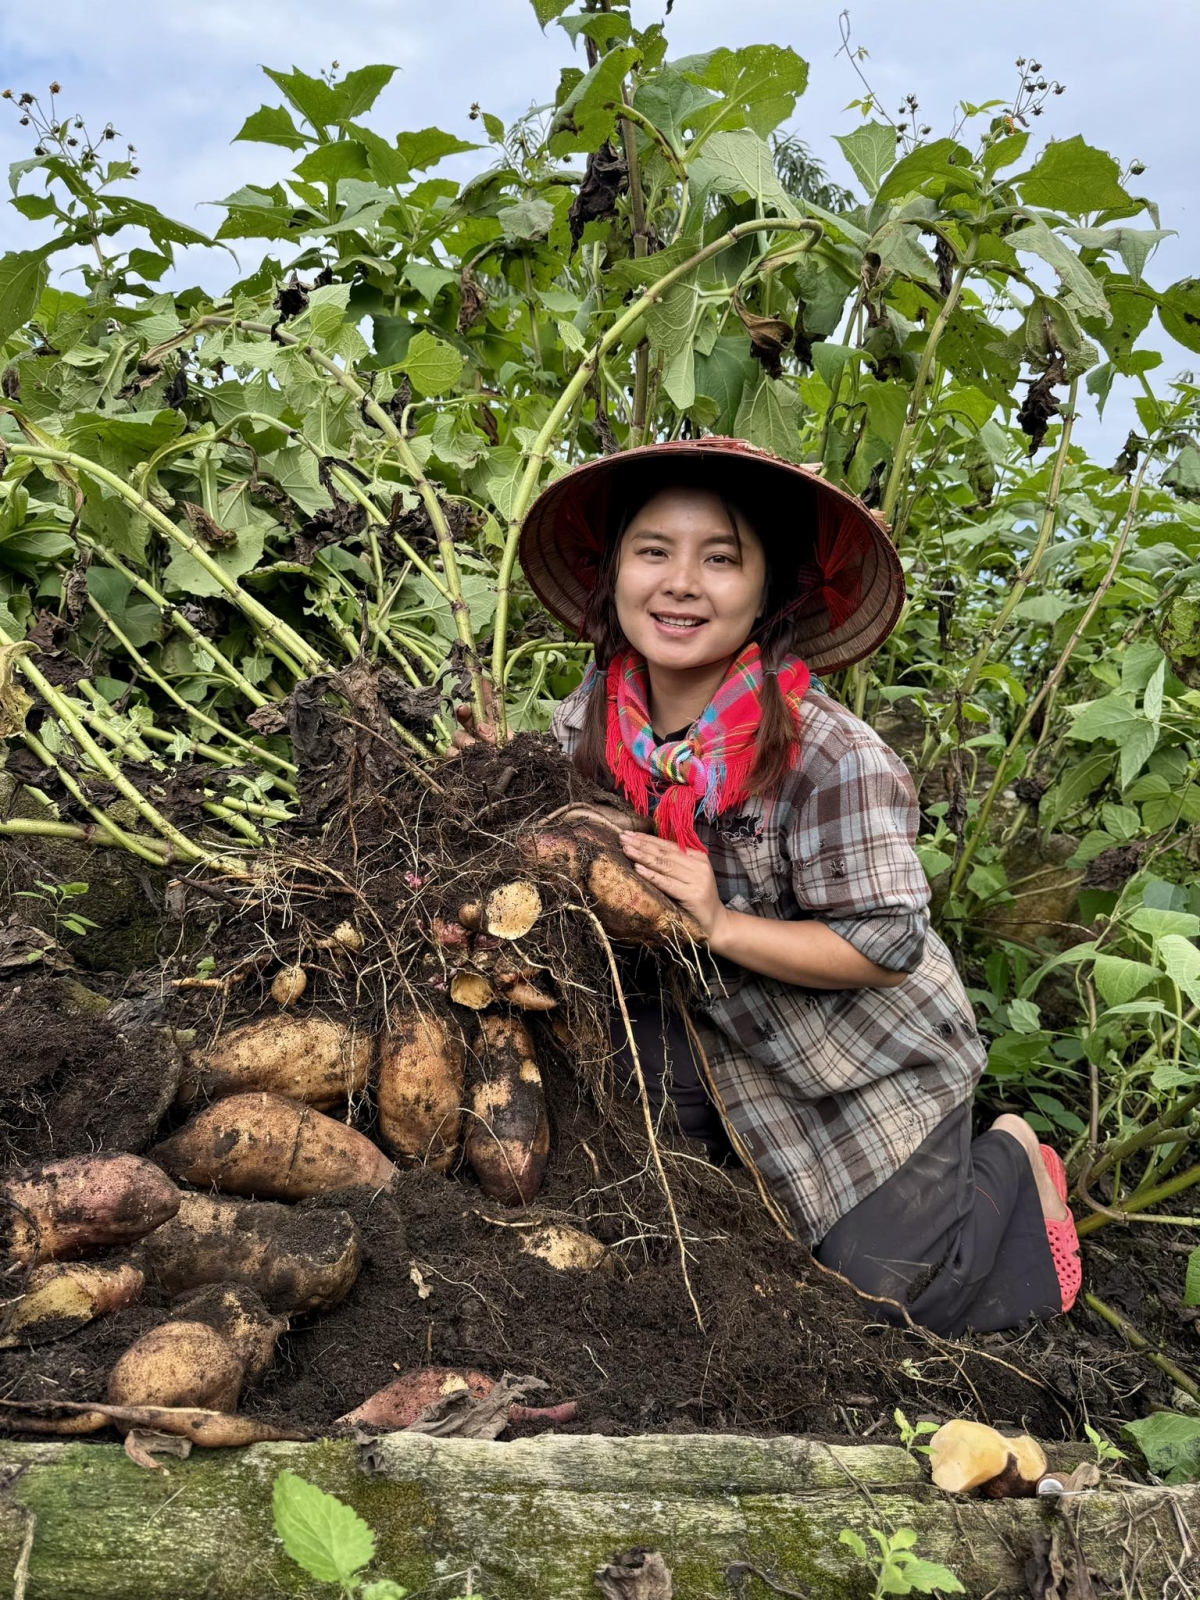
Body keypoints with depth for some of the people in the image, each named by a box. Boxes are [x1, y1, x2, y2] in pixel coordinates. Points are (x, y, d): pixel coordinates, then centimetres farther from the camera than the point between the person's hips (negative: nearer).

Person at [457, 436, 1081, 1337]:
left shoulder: (832, 759, -32)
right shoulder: (593, 718, -15)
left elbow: (883, 947, -25)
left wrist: (721, 926, -34)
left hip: (872, 1063, -4)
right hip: (714, 1032, 5)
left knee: (890, 1284, 0)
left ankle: (1013, 1164, 30)